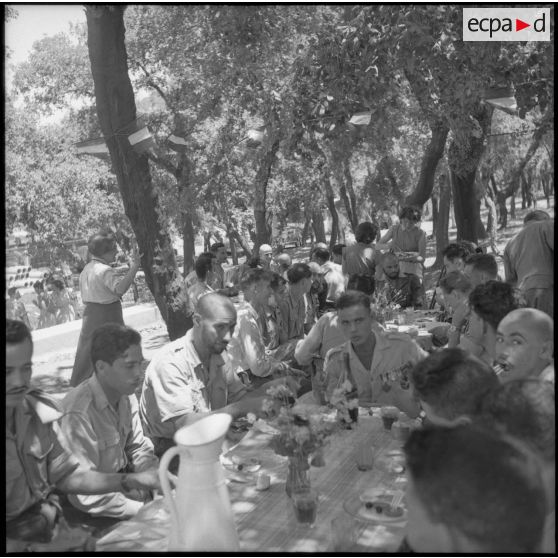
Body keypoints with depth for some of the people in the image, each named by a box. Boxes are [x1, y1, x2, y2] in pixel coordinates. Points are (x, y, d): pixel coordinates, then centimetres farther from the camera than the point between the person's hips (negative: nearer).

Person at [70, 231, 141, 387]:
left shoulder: (86, 269, 11)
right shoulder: (104, 270, -18)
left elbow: (85, 299, 16)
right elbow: (120, 288, -36)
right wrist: (134, 267, -42)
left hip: (90, 315, 9)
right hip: (107, 316, -9)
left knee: (88, 354, 18)